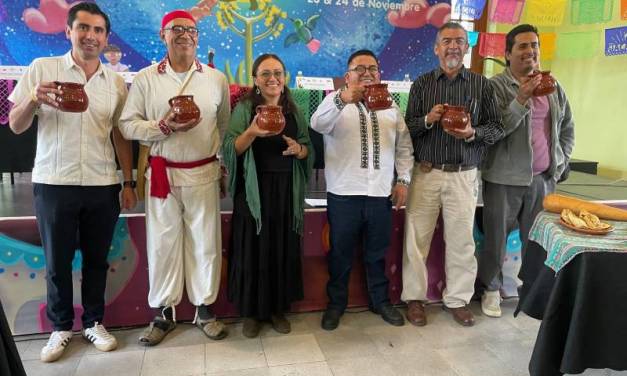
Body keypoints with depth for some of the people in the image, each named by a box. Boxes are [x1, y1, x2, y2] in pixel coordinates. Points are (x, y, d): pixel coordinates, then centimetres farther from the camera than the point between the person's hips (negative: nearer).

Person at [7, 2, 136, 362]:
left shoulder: (116, 82, 7)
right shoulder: (42, 68, 0)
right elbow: (15, 126, 0)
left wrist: (129, 182, 5)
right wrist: (34, 99, -21)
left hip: (103, 185, 2)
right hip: (54, 183, -1)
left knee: (97, 259, 11)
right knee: (57, 261, 10)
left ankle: (94, 322, 28)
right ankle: (61, 327, 28)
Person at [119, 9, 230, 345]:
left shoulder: (216, 78, 6)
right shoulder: (145, 78, 1)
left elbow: (225, 126, 10)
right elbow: (127, 125, -1)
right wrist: (164, 127, -17)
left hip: (204, 173, 1)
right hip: (162, 173, 0)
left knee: (205, 242, 6)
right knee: (162, 243, 6)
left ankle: (204, 308, 22)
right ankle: (164, 312, 22)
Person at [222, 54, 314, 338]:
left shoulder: (294, 111, 10)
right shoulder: (244, 108, 0)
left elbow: (309, 151, 11)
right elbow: (231, 150, -9)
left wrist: (299, 149, -11)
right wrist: (251, 133, -26)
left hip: (287, 191, 3)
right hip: (253, 191, -3)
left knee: (284, 249, 8)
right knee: (253, 250, 2)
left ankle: (278, 308, 26)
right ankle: (251, 312, 20)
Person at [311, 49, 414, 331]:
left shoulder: (391, 107, 13)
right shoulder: (336, 101, -1)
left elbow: (404, 146, 14)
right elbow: (318, 124, -22)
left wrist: (403, 179, 3)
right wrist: (343, 99, -39)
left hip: (381, 194, 4)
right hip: (344, 194, -3)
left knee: (378, 253, 17)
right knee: (340, 253, 10)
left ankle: (380, 300, 34)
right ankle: (336, 303, 27)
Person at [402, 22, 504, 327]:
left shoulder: (482, 84, 6)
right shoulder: (422, 84, 7)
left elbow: (497, 128, 5)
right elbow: (407, 128, 4)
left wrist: (473, 132, -15)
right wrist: (428, 120, -15)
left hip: (463, 175, 0)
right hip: (425, 173, 0)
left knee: (461, 239, 6)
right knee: (417, 236, 3)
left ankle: (457, 299, 23)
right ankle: (414, 297, 18)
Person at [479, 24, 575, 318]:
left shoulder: (553, 87, 11)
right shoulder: (496, 86, -7)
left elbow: (567, 128, 19)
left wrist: (560, 163, 10)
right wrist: (521, 100, -27)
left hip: (542, 178, 5)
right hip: (504, 179, -4)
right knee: (496, 238, 5)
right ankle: (491, 289, 23)